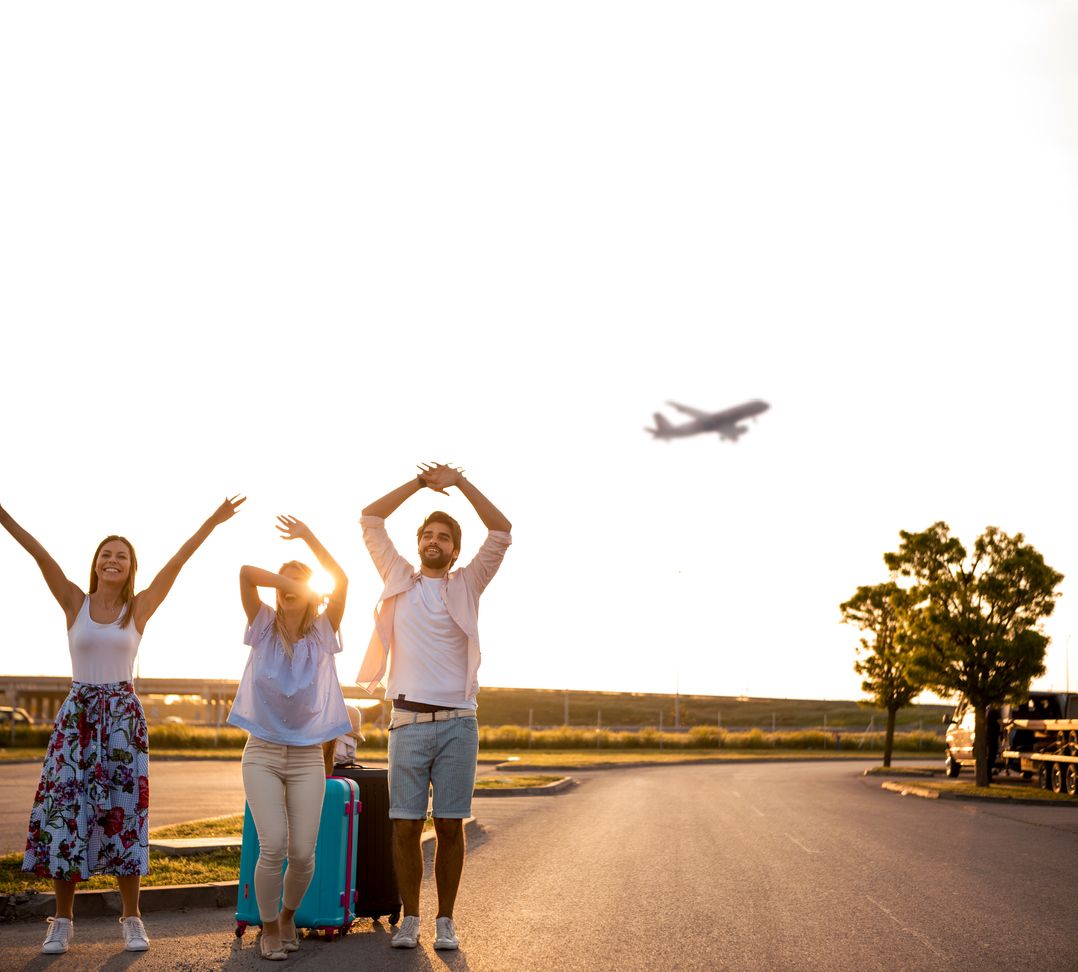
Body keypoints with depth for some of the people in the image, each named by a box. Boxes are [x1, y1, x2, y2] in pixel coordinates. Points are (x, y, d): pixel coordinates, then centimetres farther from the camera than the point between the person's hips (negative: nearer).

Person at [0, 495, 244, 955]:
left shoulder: (139, 608, 3)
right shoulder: (75, 602, 3)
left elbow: (177, 562, -2)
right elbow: (40, 555, -5)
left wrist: (212, 521, -7)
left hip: (122, 714, 0)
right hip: (76, 712, 0)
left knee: (122, 807, 0)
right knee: (65, 805, -2)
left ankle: (132, 918, 8)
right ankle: (62, 920, 9)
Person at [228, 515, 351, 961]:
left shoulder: (321, 634, 2)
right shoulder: (263, 627, 2)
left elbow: (342, 581, -12)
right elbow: (246, 573, -14)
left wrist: (308, 536, -9)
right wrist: (294, 586, -15)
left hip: (307, 757, 1)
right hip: (262, 755, -1)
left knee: (303, 853, -6)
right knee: (273, 846, -15)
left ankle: (288, 914, 25)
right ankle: (268, 926, 9)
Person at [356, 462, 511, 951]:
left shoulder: (465, 586, 9)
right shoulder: (400, 580, 12)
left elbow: (501, 533, -1)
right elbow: (370, 520, 9)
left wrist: (460, 482, -2)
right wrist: (418, 483, 6)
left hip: (457, 723, 0)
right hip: (408, 723, 0)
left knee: (450, 826, 2)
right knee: (406, 826, 1)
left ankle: (445, 920, 12)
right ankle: (409, 919, 13)